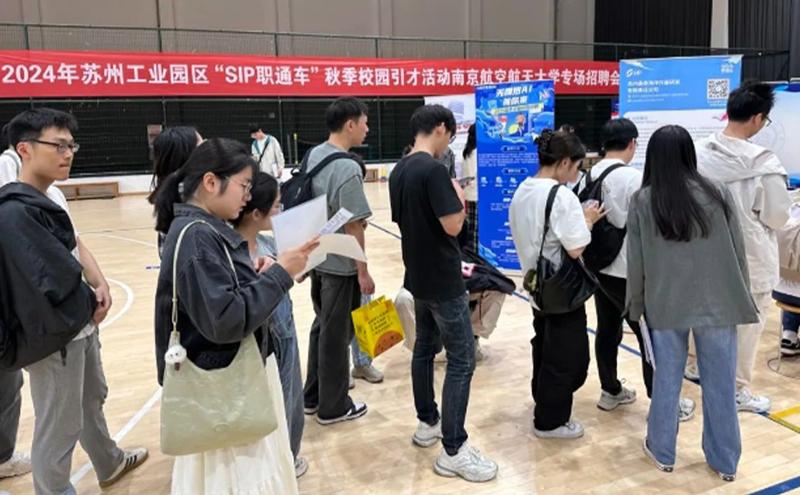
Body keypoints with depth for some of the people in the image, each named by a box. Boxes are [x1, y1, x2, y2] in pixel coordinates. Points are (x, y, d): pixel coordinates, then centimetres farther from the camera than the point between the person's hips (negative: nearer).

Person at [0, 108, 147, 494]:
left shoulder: (53, 195, 4)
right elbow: (59, 278, -27)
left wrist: (100, 284, -7)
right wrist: (92, 305, -9)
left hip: (82, 324, 10)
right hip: (55, 336, -10)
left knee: (93, 398, 27)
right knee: (60, 428, 3)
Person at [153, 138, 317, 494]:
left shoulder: (208, 230, 7)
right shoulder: (196, 238, -23)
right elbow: (225, 320, -28)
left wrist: (257, 277, -3)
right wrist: (279, 274, -22)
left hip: (239, 375, 9)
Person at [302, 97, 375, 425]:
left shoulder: (314, 155, 5)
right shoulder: (348, 168, -21)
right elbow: (353, 226, -21)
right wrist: (363, 272, -14)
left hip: (317, 258, 8)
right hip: (341, 265, -8)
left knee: (321, 326, 20)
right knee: (336, 334, 5)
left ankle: (312, 396, 33)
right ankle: (333, 406, 21)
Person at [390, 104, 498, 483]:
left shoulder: (399, 171, 8)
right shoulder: (433, 169, -21)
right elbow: (452, 225, -24)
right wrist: (459, 197, -5)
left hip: (418, 276, 9)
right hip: (442, 280, -9)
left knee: (424, 348, 18)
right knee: (461, 361, -2)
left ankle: (427, 423, 32)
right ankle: (453, 451, 3)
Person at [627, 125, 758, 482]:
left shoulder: (642, 201, -5)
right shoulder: (718, 194, -4)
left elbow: (636, 262, -1)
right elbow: (738, 253, 2)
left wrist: (636, 305, 10)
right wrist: (741, 299, 14)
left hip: (665, 304, 0)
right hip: (717, 303, 1)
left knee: (666, 379, 13)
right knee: (720, 383, 12)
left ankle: (662, 451, 28)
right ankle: (725, 461, 26)